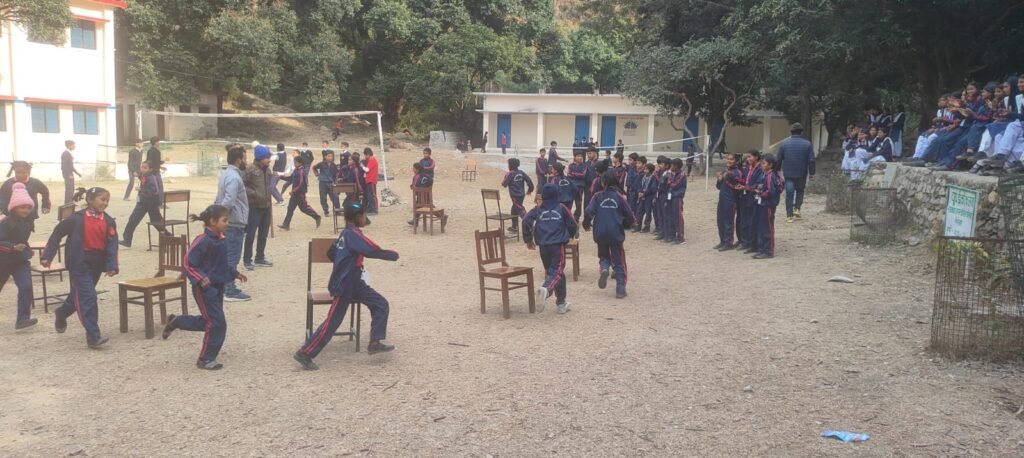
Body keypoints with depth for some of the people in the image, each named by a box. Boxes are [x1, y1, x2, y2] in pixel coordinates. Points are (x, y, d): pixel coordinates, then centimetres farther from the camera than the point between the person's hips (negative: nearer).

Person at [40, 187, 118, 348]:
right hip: (79, 264, -6)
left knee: (79, 295, 22)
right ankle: (93, 336, -11)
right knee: (87, 297, -12)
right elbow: (57, 234, -2)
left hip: (97, 264, 6)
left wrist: (111, 266, -16)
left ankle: (61, 313, 52)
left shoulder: (109, 222, -1)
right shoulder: (77, 219, -12)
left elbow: (112, 245, -5)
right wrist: (47, 256, -3)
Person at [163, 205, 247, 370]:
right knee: (217, 322, -7)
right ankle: (206, 359, 8)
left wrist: (235, 274, 15)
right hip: (205, 288, -9)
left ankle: (175, 321, 37)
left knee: (209, 321, 19)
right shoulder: (203, 241, -20)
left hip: (218, 287, 9)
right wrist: (201, 279, -29)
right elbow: (188, 263, -19)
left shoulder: (221, 239, 6)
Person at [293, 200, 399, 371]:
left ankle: (375, 343, 7)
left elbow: (331, 252, 20)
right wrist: (393, 255, -10)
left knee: (381, 305, 6)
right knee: (332, 323, -5)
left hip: (354, 283, 10)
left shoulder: (346, 233, 10)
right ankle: (305, 353, 2)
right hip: (343, 286, -10)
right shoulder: (354, 234, -19)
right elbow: (375, 252, -26)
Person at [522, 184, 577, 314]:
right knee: (557, 271, -7)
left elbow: (526, 221, -3)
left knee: (550, 270, 16)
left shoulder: (538, 209, 9)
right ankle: (546, 289, -38)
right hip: (558, 245, -3)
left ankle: (561, 303, 23)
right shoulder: (562, 208, 4)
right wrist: (567, 236, 25)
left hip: (543, 246, 3)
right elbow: (572, 225, 4)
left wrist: (528, 239, 9)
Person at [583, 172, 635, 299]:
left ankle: (604, 269, -10)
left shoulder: (598, 196, 0)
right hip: (616, 234, 0)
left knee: (603, 256, 22)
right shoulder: (619, 197, 1)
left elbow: (589, 212, -11)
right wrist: (624, 225, 19)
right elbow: (630, 216, 0)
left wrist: (586, 225, 7)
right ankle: (620, 290, 4)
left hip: (600, 234, 1)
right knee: (619, 262, 8)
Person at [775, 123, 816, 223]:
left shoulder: (784, 143, -2)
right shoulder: (807, 144, -4)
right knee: (800, 191, 21)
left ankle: (789, 215, 1)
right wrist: (811, 173, 2)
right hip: (801, 174, 0)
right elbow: (811, 160, -5)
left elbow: (779, 159, 0)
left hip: (788, 173, 0)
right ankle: (797, 208, 7)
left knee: (789, 194, 4)